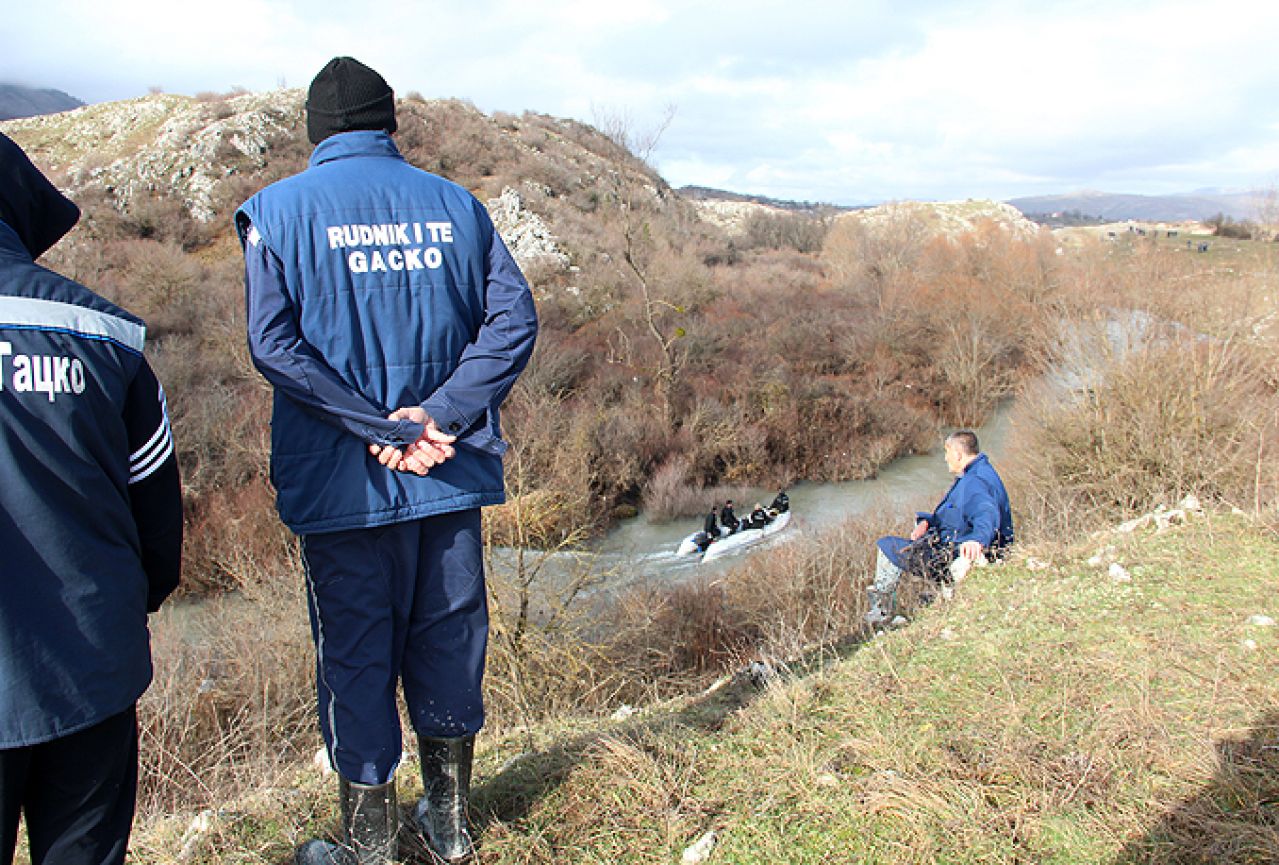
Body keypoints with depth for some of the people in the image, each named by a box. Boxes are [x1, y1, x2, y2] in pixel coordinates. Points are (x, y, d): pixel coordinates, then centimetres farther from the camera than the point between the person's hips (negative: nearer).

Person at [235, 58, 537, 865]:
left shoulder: (279, 210, -2)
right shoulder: (456, 205, 6)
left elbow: (275, 342, -14)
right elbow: (514, 318, -4)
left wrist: (378, 428, -15)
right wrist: (437, 415, -12)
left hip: (344, 481, -3)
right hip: (451, 472, 3)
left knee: (356, 656, 10)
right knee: (448, 642, 16)